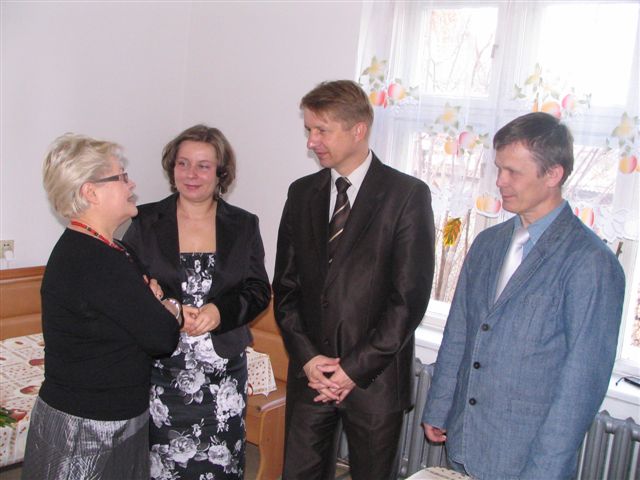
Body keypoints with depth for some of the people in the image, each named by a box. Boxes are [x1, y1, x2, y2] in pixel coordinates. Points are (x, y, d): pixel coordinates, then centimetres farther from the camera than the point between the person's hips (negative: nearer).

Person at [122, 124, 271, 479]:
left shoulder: (243, 225, 4)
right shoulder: (146, 221, 1)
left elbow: (259, 291, 0)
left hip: (223, 368, 1)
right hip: (160, 369, -1)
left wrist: (220, 312, -18)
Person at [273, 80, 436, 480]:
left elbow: (410, 295, -12)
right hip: (310, 374, 4)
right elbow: (286, 285, 7)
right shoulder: (302, 193, 7)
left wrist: (355, 368, -13)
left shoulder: (408, 195, -8)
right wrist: (306, 357, -5)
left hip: (375, 379, -3)